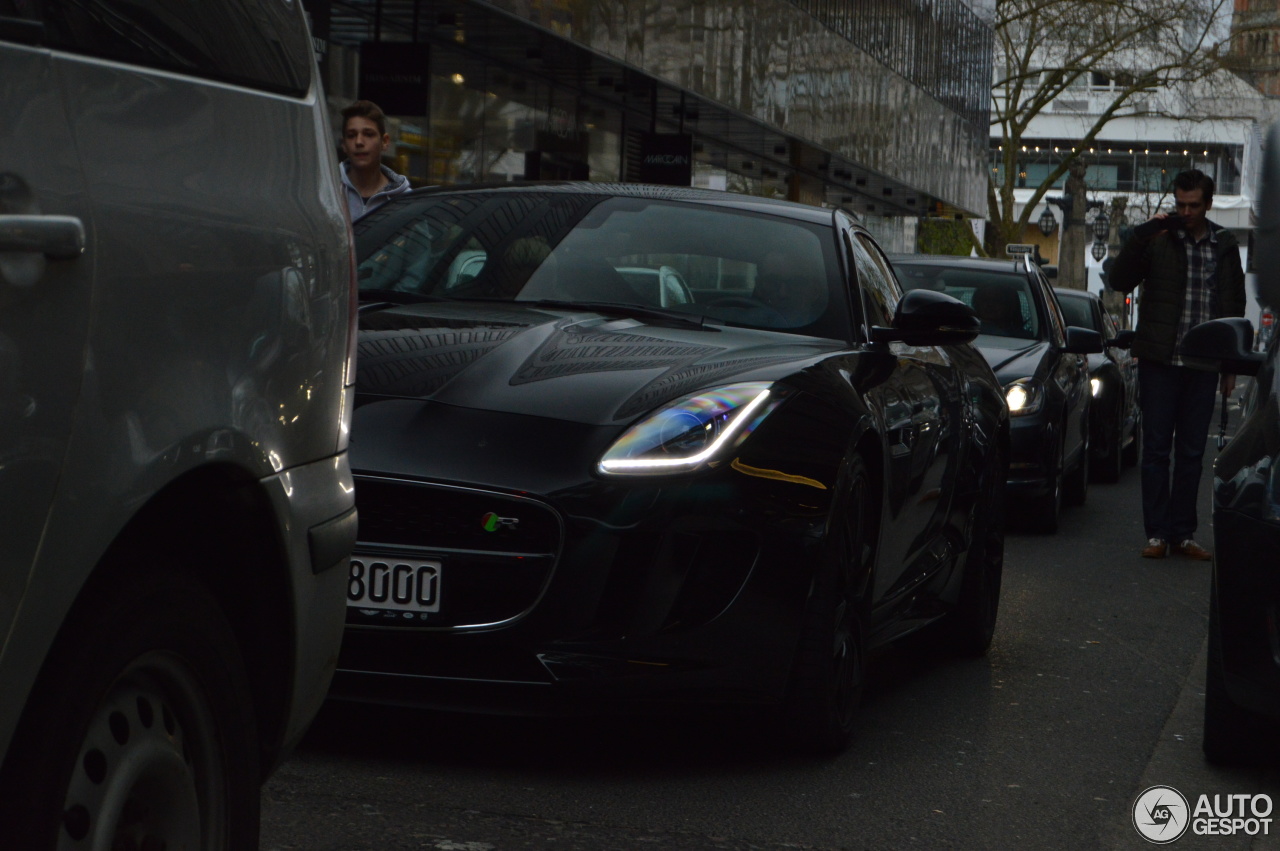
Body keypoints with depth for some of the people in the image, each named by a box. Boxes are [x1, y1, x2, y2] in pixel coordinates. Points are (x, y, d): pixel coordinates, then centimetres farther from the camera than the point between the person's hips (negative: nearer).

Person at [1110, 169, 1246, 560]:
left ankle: (1183, 533, 12)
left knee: (1192, 452, 6)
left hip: (1203, 366, 2)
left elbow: (1235, 307, 15)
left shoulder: (1225, 246, 10)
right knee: (1157, 449, 0)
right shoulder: (1158, 240, 1)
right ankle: (1157, 532, 5)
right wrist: (1142, 234, -17)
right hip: (1160, 362, -2)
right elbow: (1121, 280, -8)